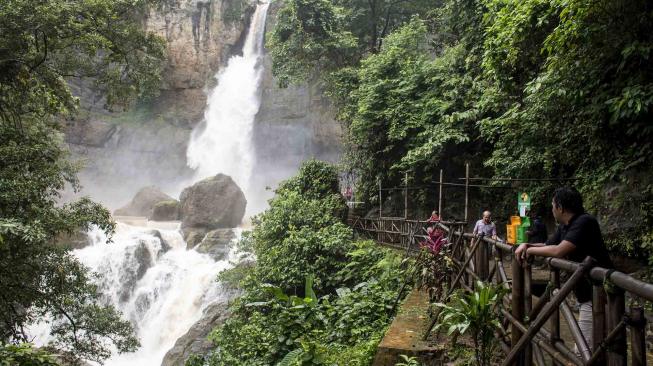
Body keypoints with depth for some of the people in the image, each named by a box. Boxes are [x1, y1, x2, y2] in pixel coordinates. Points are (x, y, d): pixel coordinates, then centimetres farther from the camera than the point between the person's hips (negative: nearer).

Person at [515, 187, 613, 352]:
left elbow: (559, 251, -28)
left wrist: (530, 250, -12)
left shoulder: (584, 222, -19)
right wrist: (525, 245, 2)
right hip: (586, 294, 10)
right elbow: (547, 246, 22)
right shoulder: (564, 227, 10)